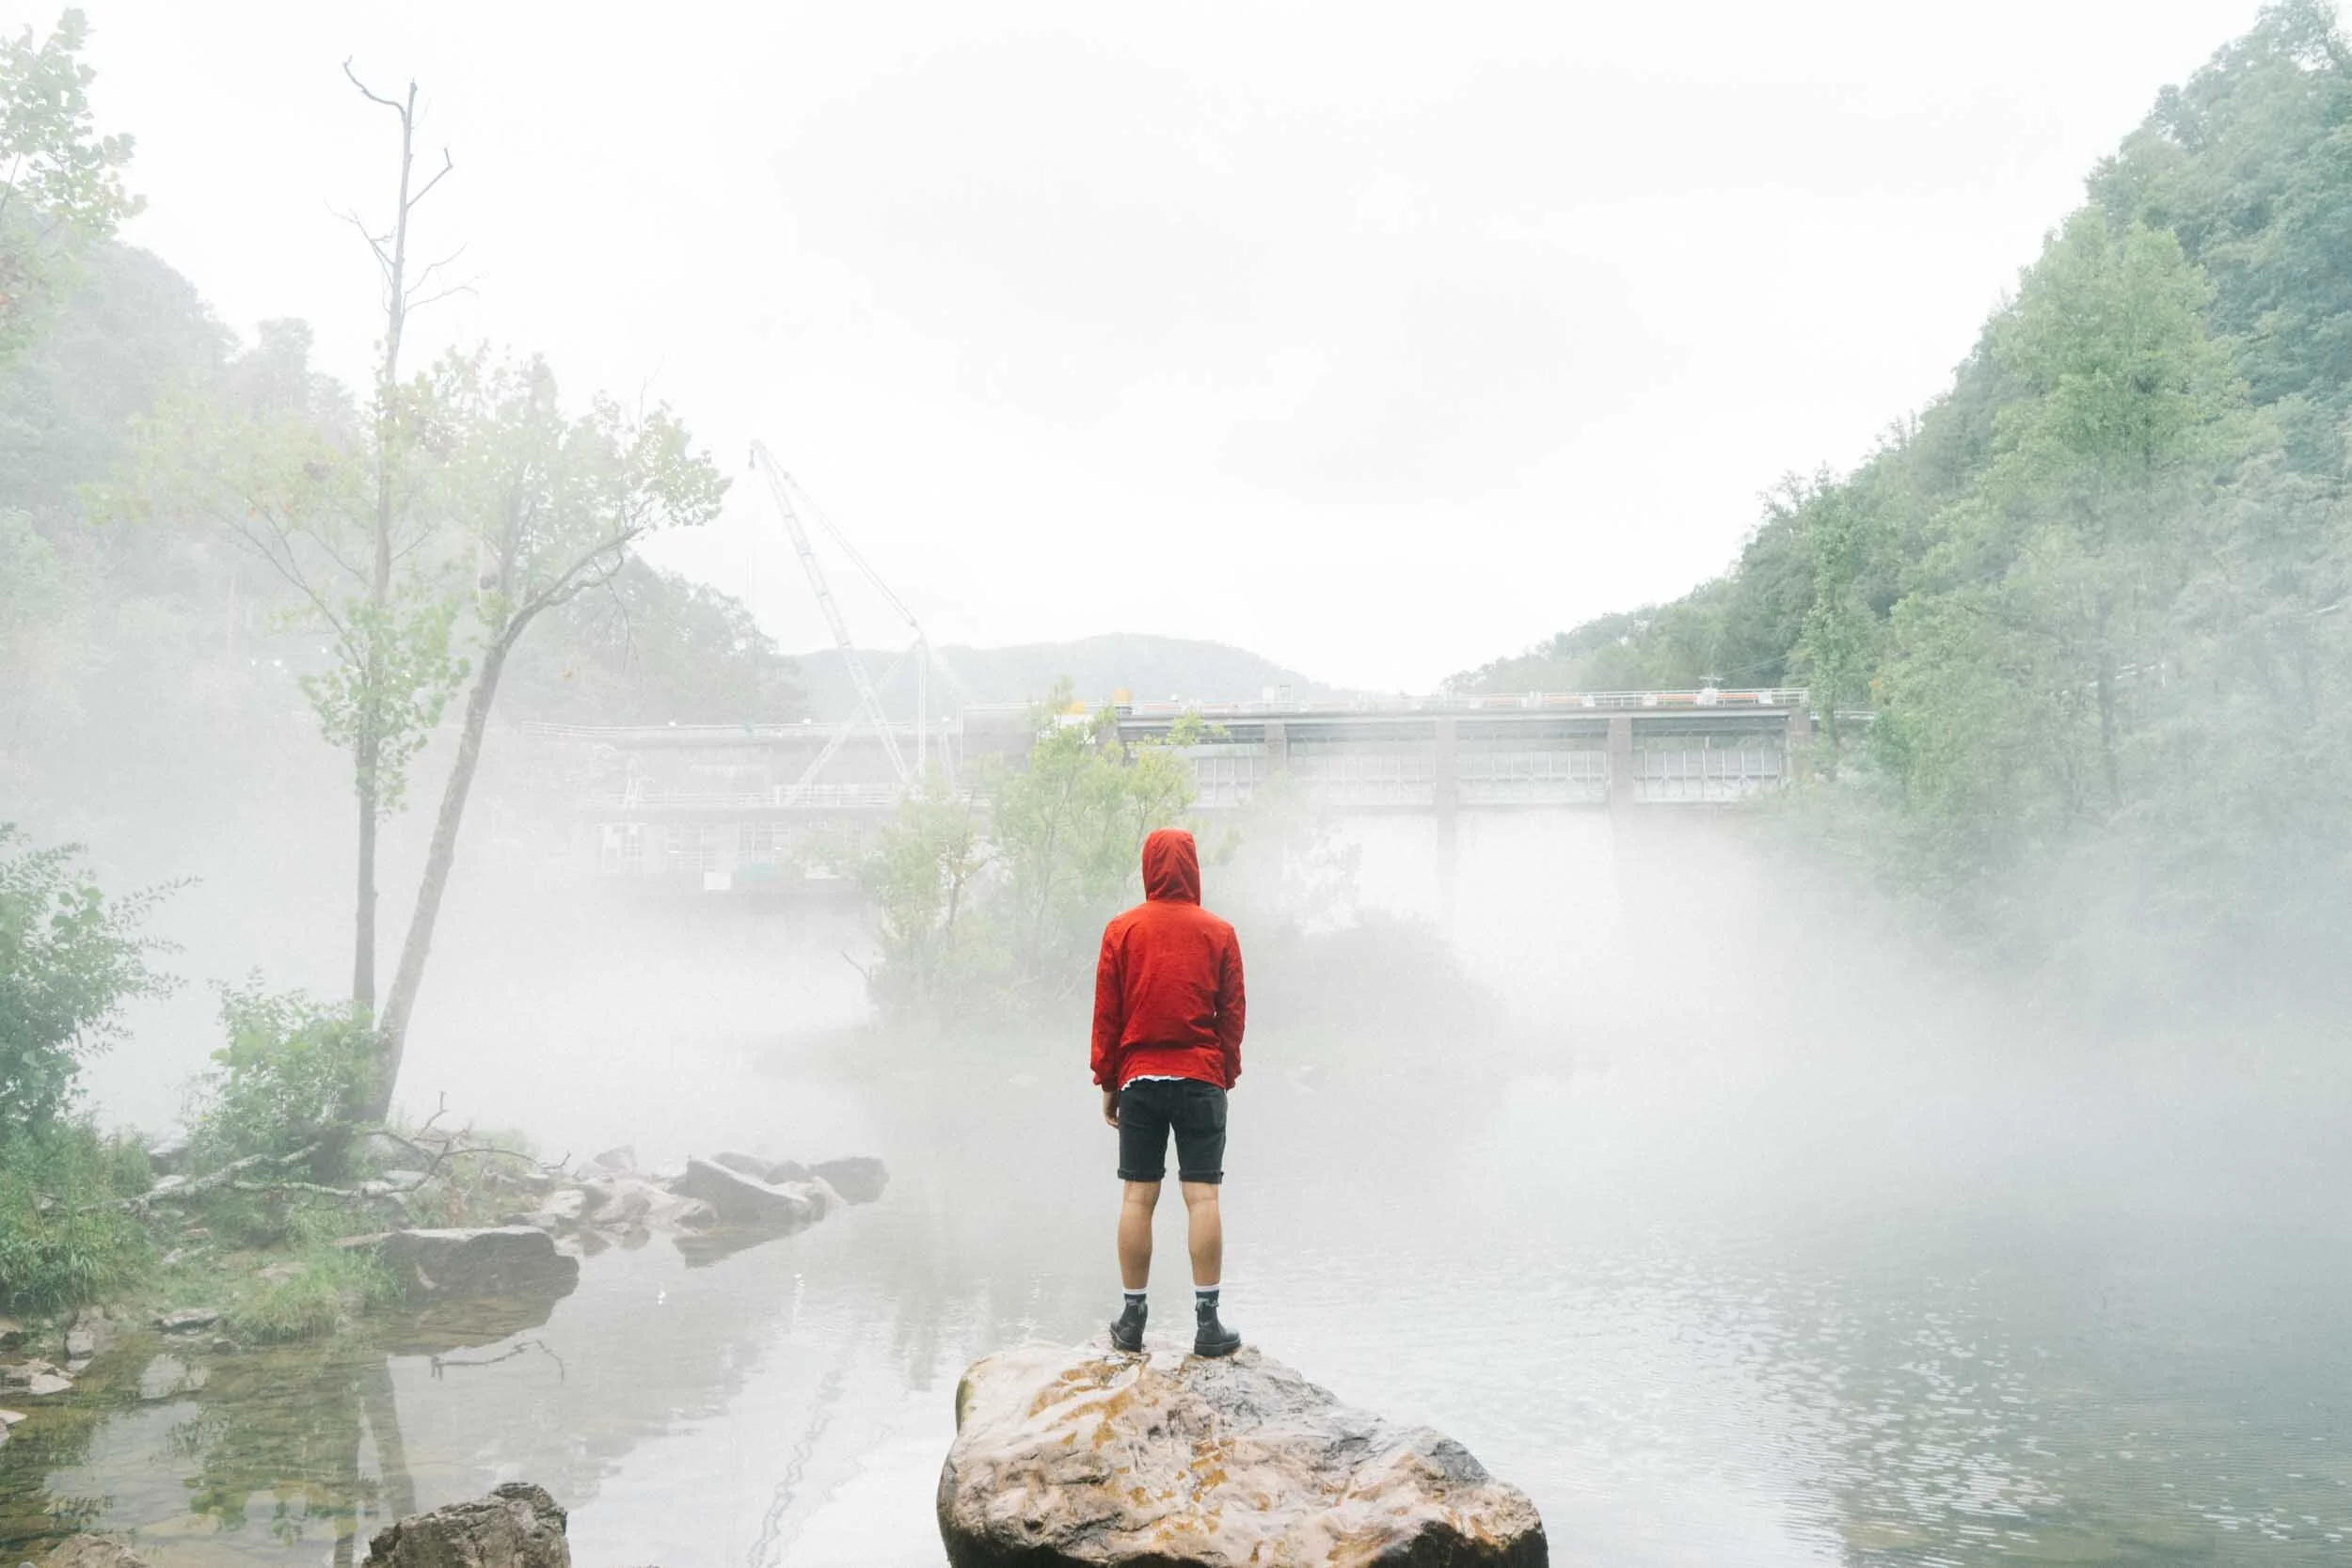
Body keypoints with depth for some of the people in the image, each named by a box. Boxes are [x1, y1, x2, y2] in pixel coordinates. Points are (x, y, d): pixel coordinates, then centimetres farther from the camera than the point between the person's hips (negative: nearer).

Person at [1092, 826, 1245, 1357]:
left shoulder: (1121, 930, 2)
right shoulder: (1218, 933, 1)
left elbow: (1106, 1013, 3)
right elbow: (1231, 1015, 4)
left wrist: (1107, 1081, 9)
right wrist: (1226, 1075, 14)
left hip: (1138, 1079, 1)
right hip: (1200, 1081, -1)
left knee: (1137, 1197, 4)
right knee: (1202, 1196, -2)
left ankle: (1132, 1319, 8)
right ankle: (1207, 1323, -2)